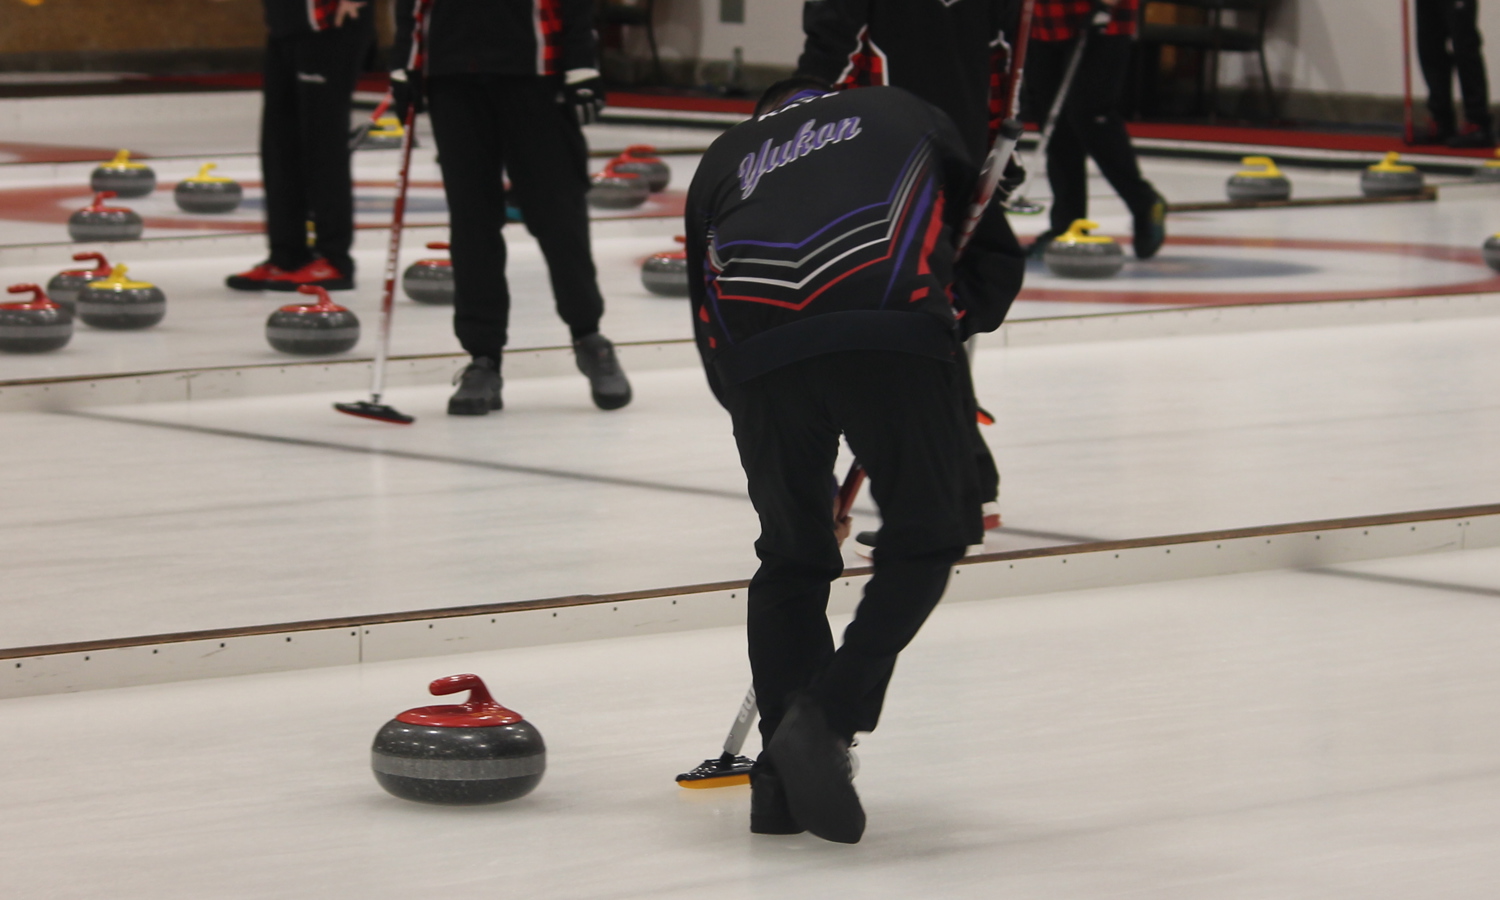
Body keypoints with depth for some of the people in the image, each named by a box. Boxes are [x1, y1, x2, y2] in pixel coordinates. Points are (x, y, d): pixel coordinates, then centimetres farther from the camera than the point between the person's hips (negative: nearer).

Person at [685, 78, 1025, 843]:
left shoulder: (721, 158, 36)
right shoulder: (905, 115, 34)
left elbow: (707, 322, 31)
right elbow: (996, 256, 28)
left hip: (758, 348, 2)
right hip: (894, 332, -2)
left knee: (792, 556, 19)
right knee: (925, 538, 12)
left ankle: (781, 778, 15)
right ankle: (825, 719, -5)